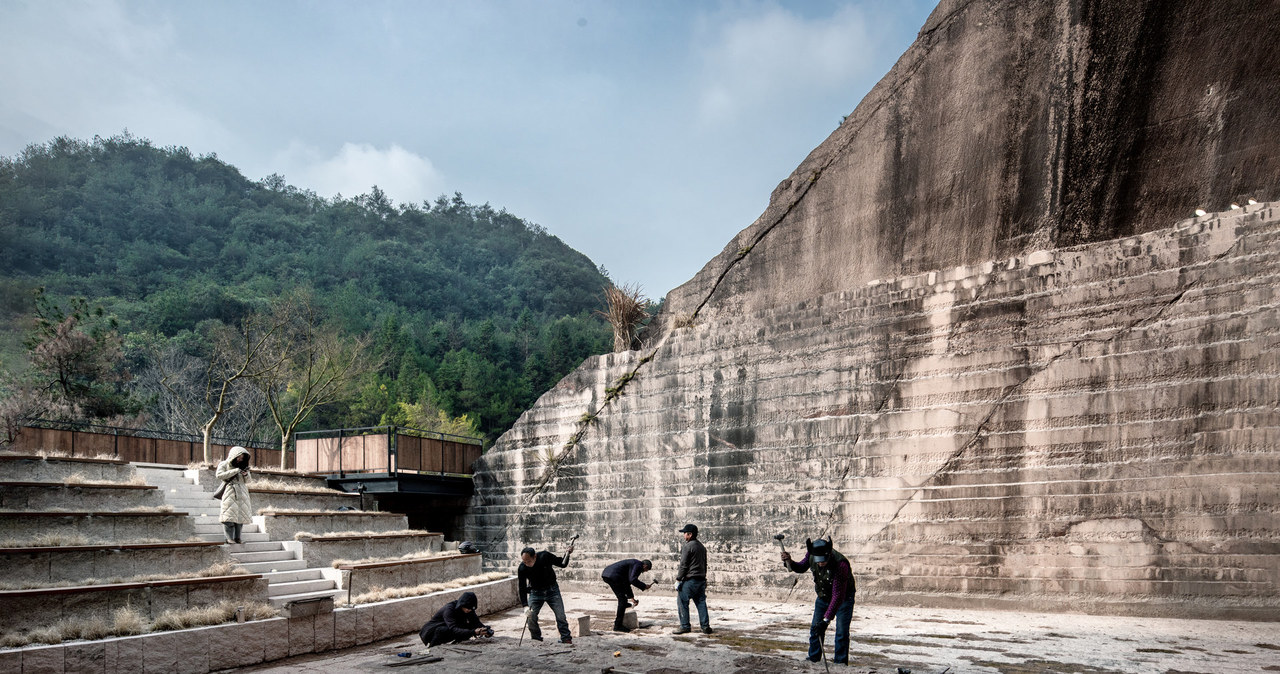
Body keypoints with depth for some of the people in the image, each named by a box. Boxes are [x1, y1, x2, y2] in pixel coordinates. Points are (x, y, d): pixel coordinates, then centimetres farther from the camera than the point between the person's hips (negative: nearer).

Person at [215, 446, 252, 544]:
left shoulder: (242, 466, 18)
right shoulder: (224, 464, 6)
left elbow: (247, 481, 19)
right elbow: (219, 475, -11)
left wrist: (246, 474, -5)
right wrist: (235, 471, -12)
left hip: (242, 493, 5)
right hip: (230, 492, -5)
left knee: (241, 514, -1)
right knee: (229, 515, -11)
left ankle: (237, 538, 2)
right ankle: (229, 538, -13)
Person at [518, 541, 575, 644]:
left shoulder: (545, 556, -23)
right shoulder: (522, 568, -22)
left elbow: (562, 564, -6)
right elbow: (522, 589, -20)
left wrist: (567, 554, -25)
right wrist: (525, 606, -31)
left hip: (552, 590, 0)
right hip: (535, 593, 0)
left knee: (560, 615, -5)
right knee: (531, 616, -11)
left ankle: (566, 639, 7)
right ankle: (536, 639, 8)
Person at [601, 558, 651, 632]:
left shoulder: (633, 563, 29)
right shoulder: (639, 565, -1)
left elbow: (627, 581, 35)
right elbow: (633, 580, -16)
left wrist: (631, 597, 37)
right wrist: (644, 586, -2)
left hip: (606, 574, 10)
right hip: (613, 576, -10)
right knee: (623, 600, -2)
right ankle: (618, 626, 2)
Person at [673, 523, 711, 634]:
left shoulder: (687, 546, -12)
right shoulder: (702, 546, 15)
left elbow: (683, 565, -13)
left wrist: (678, 579, -8)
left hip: (690, 580, -8)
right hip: (701, 579, 8)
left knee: (682, 602, 1)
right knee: (701, 602, 10)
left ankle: (685, 626, 2)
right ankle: (705, 626, 8)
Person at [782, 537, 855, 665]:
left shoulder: (840, 565, -38)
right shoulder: (811, 555, -20)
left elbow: (838, 595, -37)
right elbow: (801, 568, 4)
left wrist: (826, 620, -39)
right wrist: (789, 562, -18)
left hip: (843, 598, -5)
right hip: (823, 597, 5)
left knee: (841, 632, -12)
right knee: (815, 628, 6)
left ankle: (840, 663, -1)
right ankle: (813, 659, 19)